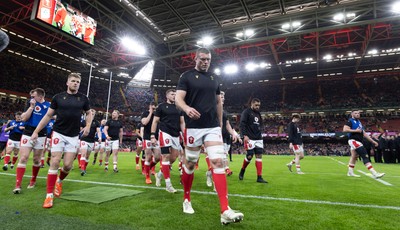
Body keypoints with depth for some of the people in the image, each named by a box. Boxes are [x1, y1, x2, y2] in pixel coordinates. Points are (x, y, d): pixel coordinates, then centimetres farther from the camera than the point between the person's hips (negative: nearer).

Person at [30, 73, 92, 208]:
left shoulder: (83, 98, 4)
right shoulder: (58, 97, 1)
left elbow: (89, 113, 18)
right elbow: (48, 116, 7)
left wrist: (88, 126, 1)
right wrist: (36, 131, 5)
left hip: (73, 136, 1)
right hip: (58, 134, -1)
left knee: (68, 165, 0)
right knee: (55, 162, -8)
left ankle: (59, 181, 33)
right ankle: (49, 195, 3)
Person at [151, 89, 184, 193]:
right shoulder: (161, 106, 2)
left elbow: (182, 122, 14)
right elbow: (155, 122, 1)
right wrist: (152, 136, -6)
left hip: (176, 135, 6)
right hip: (165, 133, -5)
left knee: (173, 157, 8)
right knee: (166, 157, -7)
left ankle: (160, 174, 30)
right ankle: (168, 184, -1)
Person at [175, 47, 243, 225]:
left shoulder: (214, 79, 16)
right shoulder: (187, 76, 2)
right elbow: (178, 99, -9)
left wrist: (220, 124, 18)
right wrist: (187, 108, -31)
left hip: (213, 127, 4)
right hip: (193, 127, -3)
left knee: (218, 162, -9)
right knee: (190, 164, 7)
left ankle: (225, 211, -9)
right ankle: (187, 199, 31)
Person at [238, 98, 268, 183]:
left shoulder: (258, 113, 19)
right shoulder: (246, 112, -3)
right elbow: (242, 124, -11)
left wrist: (260, 128, 9)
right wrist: (244, 135, -19)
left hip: (258, 138, 7)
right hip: (249, 138, -6)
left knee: (259, 155, -1)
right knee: (250, 156, -7)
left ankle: (259, 177, 1)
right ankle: (242, 171, 20)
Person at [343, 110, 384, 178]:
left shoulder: (359, 122, 22)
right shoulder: (350, 121, -5)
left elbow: (364, 134, 23)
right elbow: (345, 129, -20)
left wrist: (372, 141, 19)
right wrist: (355, 130, -16)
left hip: (358, 142, 9)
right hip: (354, 141, -9)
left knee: (354, 157, 14)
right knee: (365, 156, -15)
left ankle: (350, 172, 23)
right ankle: (374, 173, -17)